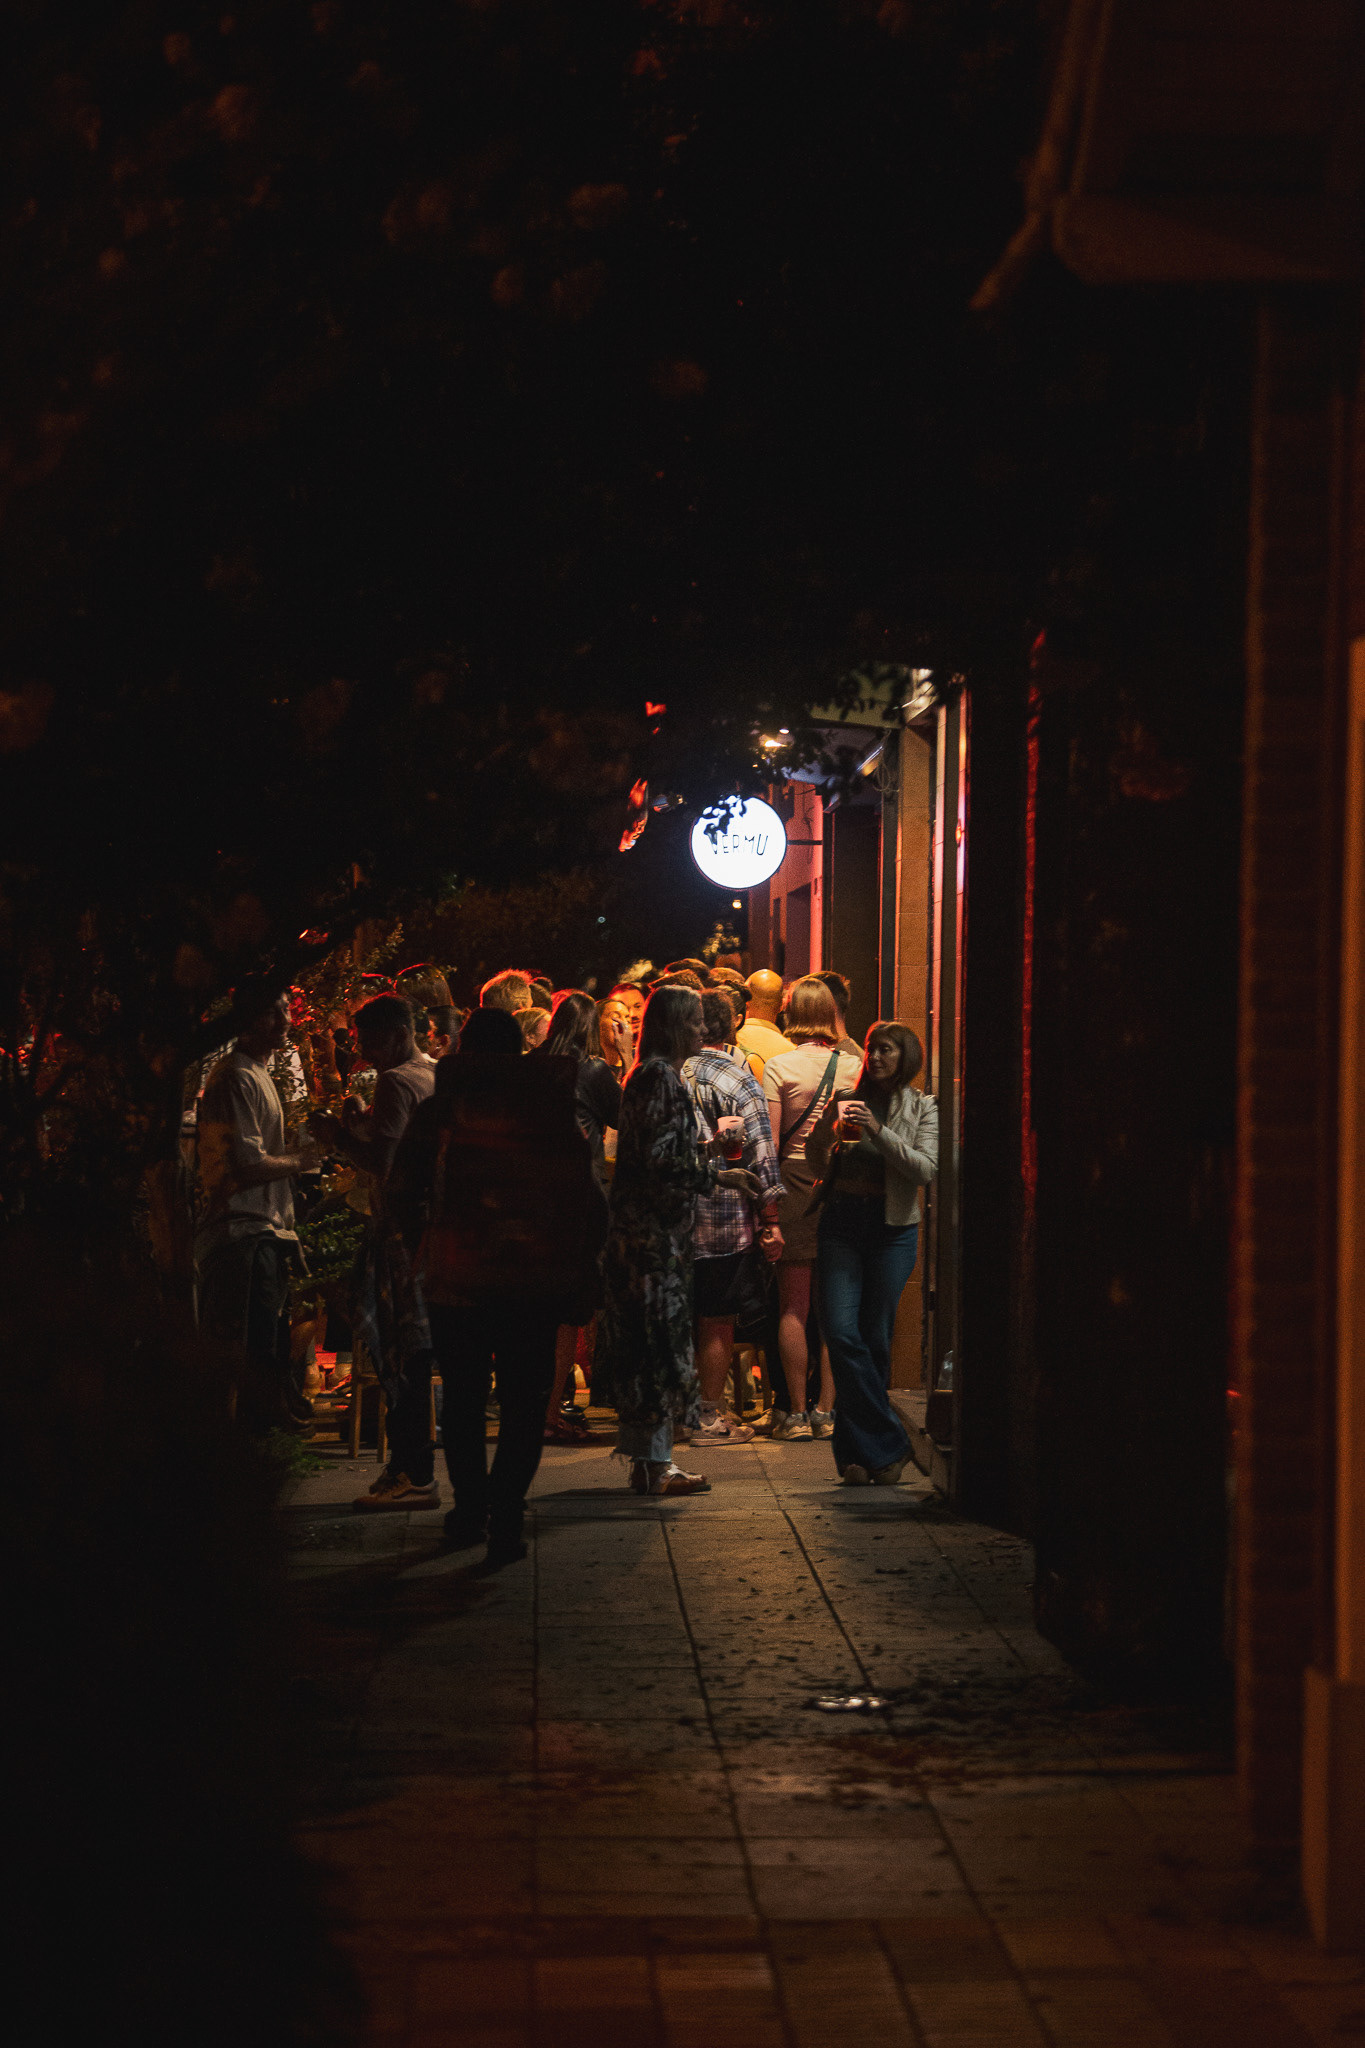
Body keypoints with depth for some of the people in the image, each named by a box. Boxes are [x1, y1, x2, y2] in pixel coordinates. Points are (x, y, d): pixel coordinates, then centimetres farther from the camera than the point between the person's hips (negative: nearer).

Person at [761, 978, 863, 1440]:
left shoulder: (779, 1066, -5)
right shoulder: (854, 1065, 2)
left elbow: (770, 1142, -7)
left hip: (796, 1185, -2)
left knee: (793, 1307, 2)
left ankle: (796, 1412, 2)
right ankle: (827, 1409, 8)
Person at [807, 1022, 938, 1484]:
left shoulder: (921, 1108, 6)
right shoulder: (845, 1099, 12)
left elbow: (926, 1169, -8)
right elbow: (816, 1163, 13)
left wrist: (878, 1131, -16)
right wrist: (832, 1130, -7)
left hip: (892, 1227, -2)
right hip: (842, 1223, 2)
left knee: (875, 1338, 1)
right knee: (840, 1331, -12)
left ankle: (857, 1450, 13)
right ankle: (888, 1444, -5)